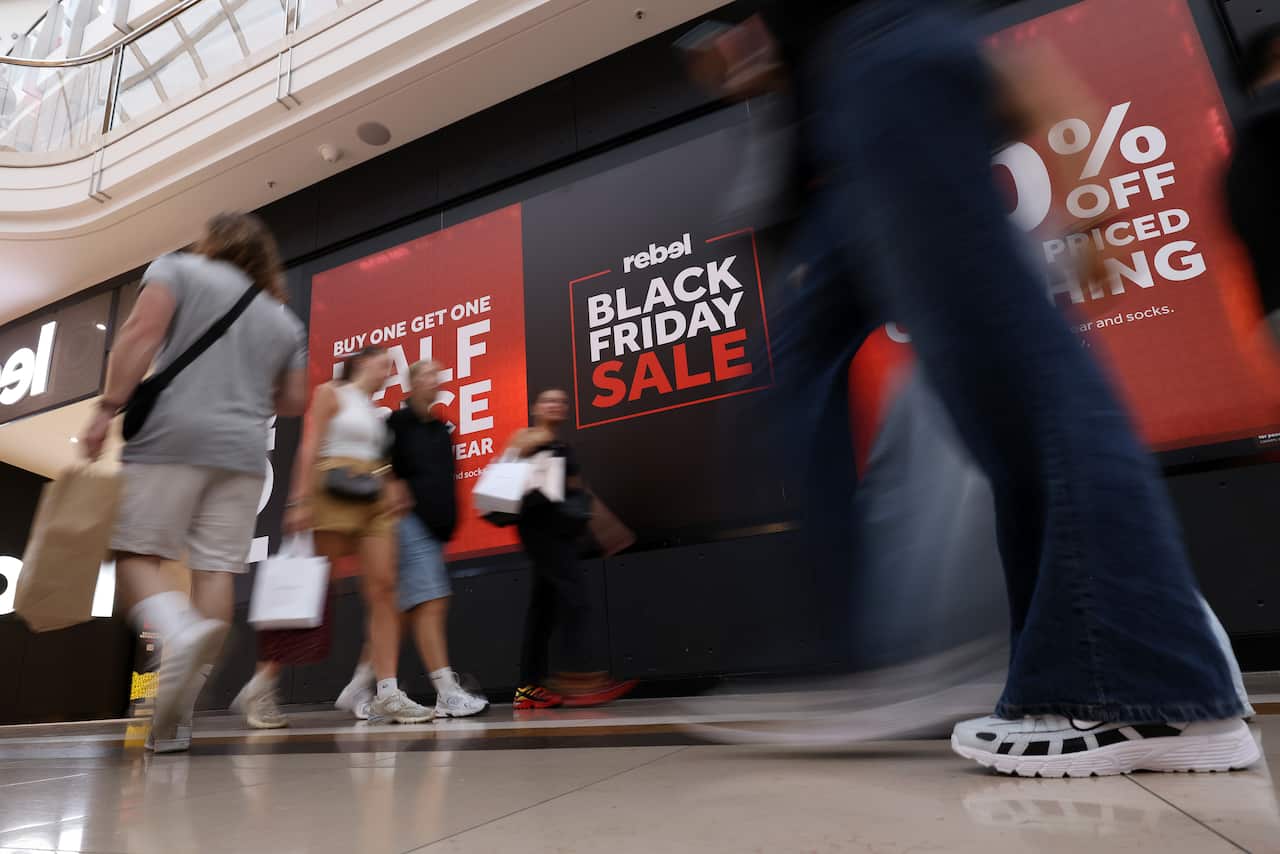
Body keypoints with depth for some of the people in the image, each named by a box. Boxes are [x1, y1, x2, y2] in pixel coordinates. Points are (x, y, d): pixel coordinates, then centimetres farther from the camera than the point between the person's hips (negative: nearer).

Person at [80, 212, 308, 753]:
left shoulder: (179, 269, 12)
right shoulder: (284, 319, 21)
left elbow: (142, 333, -5)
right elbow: (294, 400, 18)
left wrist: (108, 406, -8)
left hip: (174, 436, -3)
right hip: (243, 451, 3)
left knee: (135, 553, 1)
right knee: (215, 571, -2)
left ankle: (182, 631, -29)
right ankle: (176, 718, -1)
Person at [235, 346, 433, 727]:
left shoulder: (375, 412, 23)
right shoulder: (331, 393, 4)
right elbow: (309, 448, -5)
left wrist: (390, 485, 3)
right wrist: (300, 501, -14)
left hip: (374, 501, 6)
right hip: (334, 495, -6)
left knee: (383, 588, -7)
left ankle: (386, 692, -9)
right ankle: (261, 685, 12)